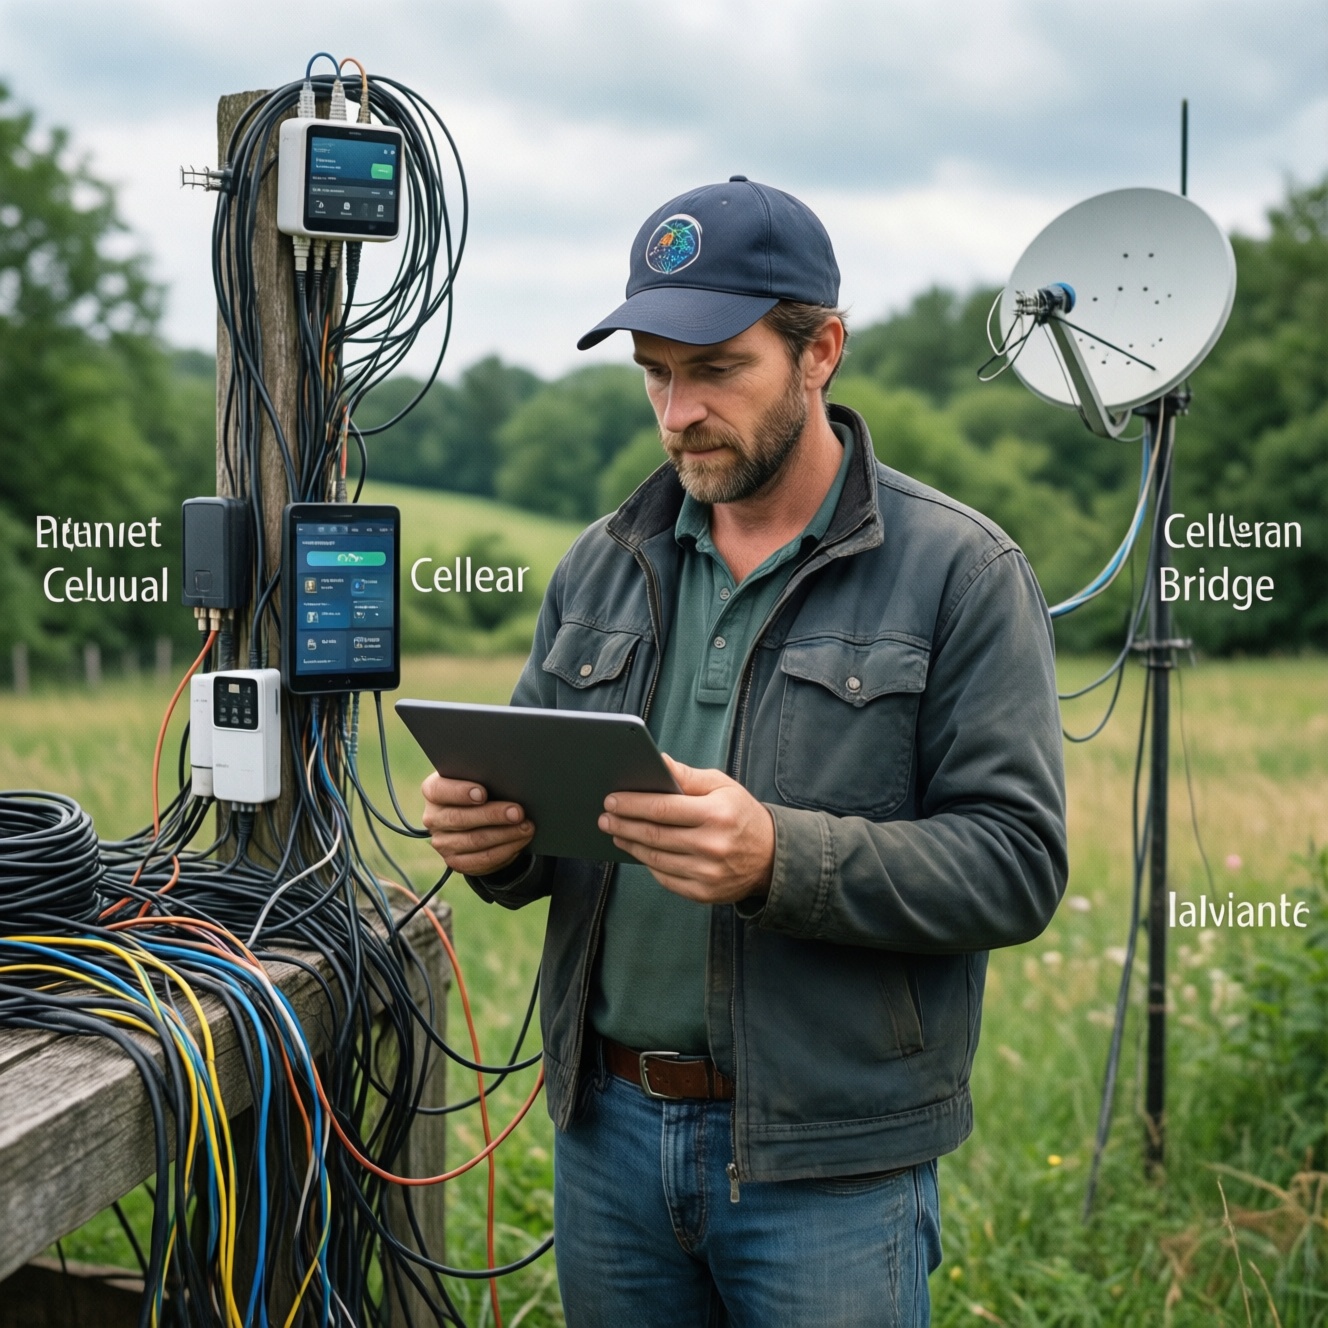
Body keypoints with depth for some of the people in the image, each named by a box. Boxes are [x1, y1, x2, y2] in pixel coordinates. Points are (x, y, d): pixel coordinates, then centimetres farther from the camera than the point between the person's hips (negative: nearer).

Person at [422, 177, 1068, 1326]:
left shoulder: (958, 572, -7)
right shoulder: (604, 565, 8)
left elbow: (1018, 862, -14)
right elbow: (533, 794, 15)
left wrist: (780, 859, -28)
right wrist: (494, 834, -10)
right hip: (607, 1129, 5)